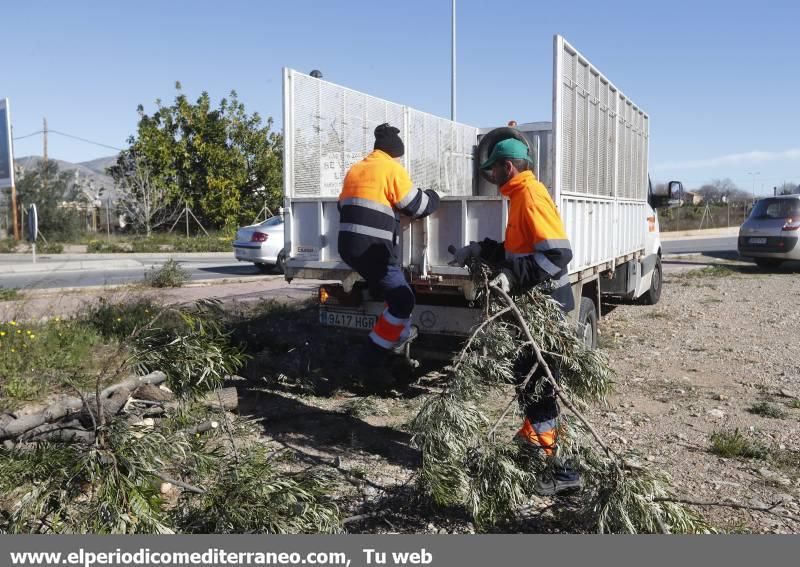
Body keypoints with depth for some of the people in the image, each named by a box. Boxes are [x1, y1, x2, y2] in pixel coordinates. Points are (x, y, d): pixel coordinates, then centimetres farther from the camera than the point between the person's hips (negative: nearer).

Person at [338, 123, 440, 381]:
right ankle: (374, 356, 2)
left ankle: (398, 334, 33)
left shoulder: (355, 169, 20)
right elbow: (416, 206, -2)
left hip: (349, 246, 9)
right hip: (374, 248, -9)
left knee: (386, 292, 25)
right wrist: (433, 197, 19)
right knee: (402, 301, -1)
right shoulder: (392, 168, -3)